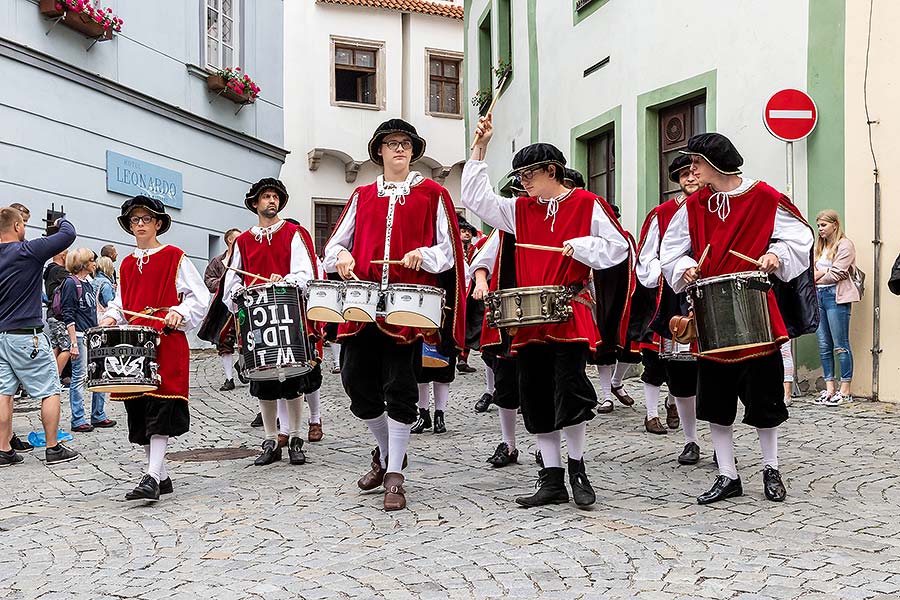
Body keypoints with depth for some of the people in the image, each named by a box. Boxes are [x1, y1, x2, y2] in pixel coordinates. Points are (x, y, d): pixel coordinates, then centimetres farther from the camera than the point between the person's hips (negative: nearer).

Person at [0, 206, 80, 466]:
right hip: (27, 335, -7)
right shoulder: (28, 251, -13)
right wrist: (61, 221, 7)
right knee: (50, 391, 3)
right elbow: (68, 234, -14)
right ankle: (53, 449, 6)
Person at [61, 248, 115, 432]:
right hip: (80, 336, -8)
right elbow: (68, 316, -13)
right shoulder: (70, 283, -9)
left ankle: (98, 416, 19)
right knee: (80, 377, -3)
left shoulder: (88, 283, 17)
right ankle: (78, 420, 4)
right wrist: (73, 343, -18)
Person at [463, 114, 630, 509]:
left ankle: (577, 469, 11)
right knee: (537, 402, 5)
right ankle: (552, 481, 13)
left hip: (569, 315, -5)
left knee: (570, 395, -11)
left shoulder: (586, 205, 2)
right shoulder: (521, 210, 15)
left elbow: (617, 248, 1)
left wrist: (580, 246, -14)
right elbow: (476, 198, 11)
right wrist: (480, 148, 6)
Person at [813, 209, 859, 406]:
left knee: (840, 345, -6)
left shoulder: (844, 245, -2)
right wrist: (826, 271, -3)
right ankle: (829, 388, 9)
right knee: (824, 346, 5)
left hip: (836, 296, -7)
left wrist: (818, 278, 2)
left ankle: (845, 390, -3)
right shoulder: (820, 246, 21)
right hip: (818, 296, 7)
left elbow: (838, 273, -10)